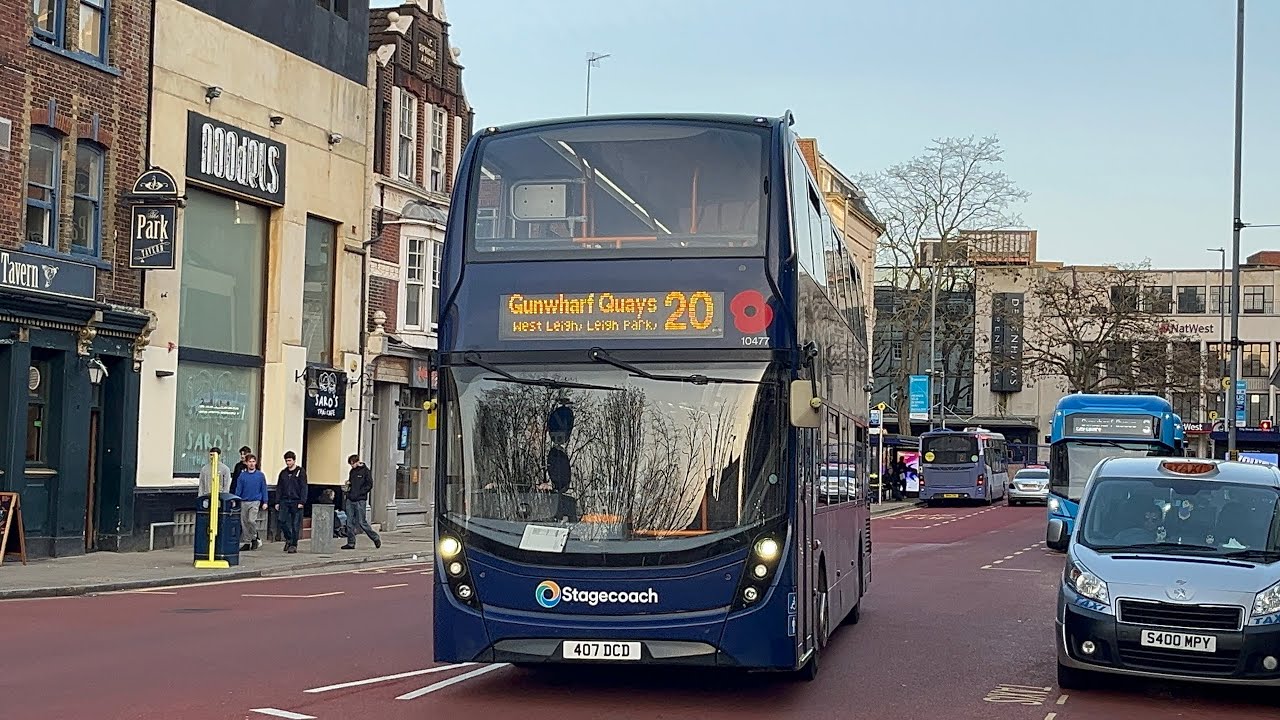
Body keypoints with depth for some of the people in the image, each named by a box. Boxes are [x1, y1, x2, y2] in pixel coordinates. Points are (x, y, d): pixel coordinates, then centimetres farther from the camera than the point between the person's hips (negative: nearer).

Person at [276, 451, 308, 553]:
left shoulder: (301, 472, 0)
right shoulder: (283, 473, 14)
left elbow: (304, 488, -5)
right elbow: (279, 488, 15)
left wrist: (302, 502, -12)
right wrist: (277, 502, 8)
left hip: (296, 502, -4)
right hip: (284, 501, 4)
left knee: (295, 524, -2)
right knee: (282, 521, -6)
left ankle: (294, 545, 4)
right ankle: (288, 539, 16)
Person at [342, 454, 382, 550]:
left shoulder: (365, 471, -5)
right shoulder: (352, 471, 15)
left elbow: (369, 486, -8)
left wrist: (358, 493, -14)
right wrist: (348, 483, 4)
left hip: (360, 501, -7)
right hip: (350, 500, 7)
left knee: (362, 522, -5)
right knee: (350, 523, 4)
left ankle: (376, 538, 11)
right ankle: (351, 543, 9)